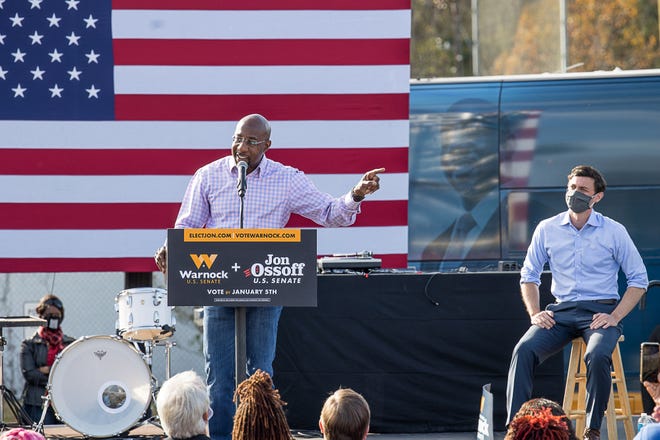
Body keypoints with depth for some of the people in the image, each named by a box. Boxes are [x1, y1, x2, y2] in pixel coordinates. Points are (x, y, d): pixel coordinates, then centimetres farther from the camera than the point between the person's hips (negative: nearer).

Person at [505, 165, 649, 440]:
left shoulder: (614, 232, 2)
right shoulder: (547, 229, 8)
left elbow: (638, 280, 5)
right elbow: (529, 275, 17)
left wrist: (615, 317, -8)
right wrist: (535, 313, 0)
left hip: (600, 312, -3)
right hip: (561, 311, 3)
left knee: (598, 355, -35)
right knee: (524, 350, -25)